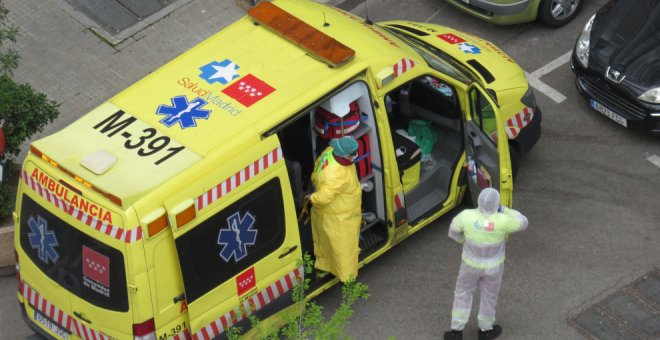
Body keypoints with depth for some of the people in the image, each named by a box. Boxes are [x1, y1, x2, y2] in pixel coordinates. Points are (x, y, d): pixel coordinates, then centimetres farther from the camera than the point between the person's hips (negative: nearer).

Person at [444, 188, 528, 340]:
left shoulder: (467, 215, -29)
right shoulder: (502, 221, -34)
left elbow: (453, 231, -9)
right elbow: (522, 223, -13)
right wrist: (503, 209, -6)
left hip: (471, 262, 1)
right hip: (493, 265, -1)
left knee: (463, 293, 24)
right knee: (489, 295, 25)